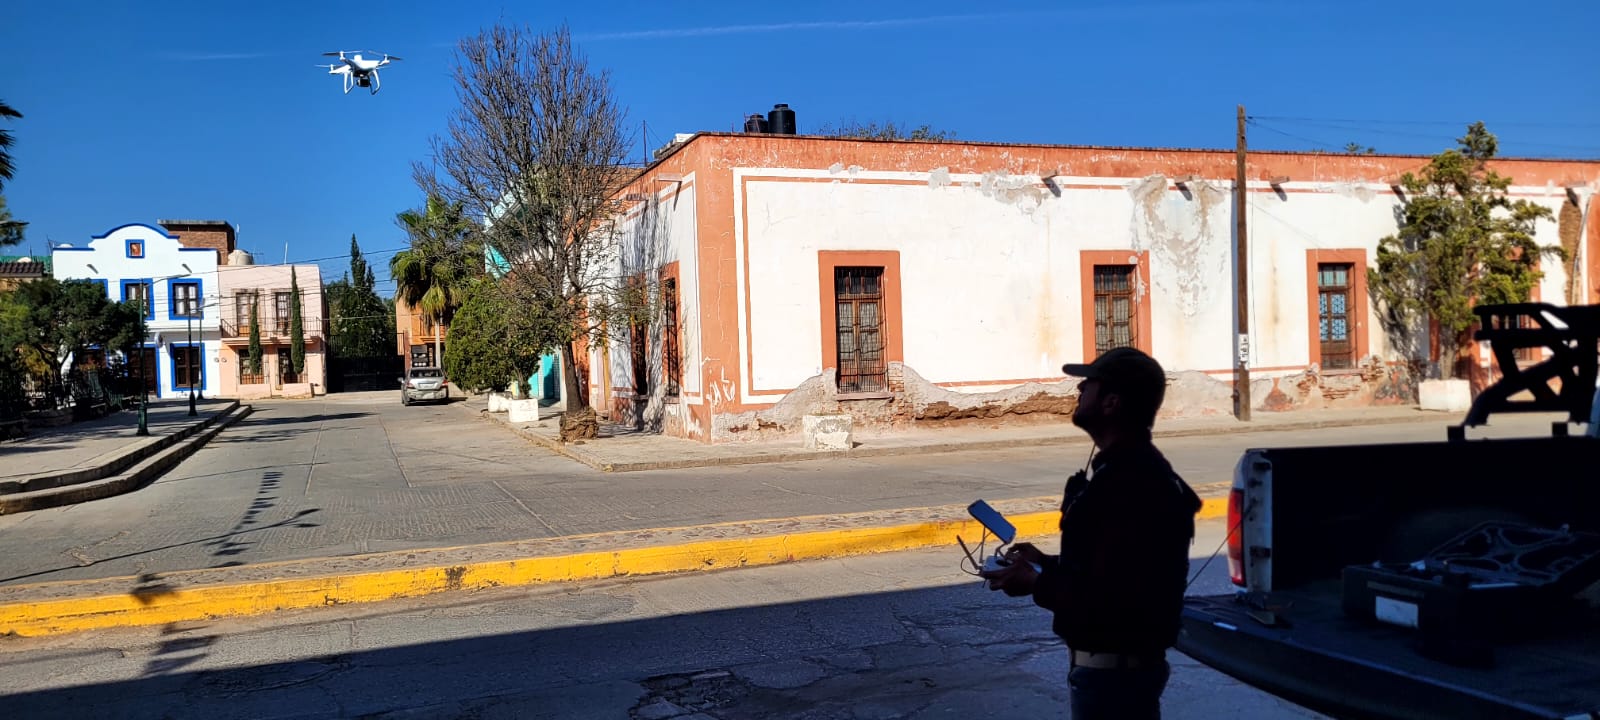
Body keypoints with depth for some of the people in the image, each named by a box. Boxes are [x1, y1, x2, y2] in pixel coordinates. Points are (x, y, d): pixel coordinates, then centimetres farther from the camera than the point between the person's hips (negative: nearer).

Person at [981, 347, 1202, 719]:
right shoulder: (1124, 469, 10)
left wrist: (1035, 584, -17)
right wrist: (1047, 564, 8)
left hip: (1115, 672, -11)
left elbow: (1109, 598, -30)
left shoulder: (1130, 485, -27)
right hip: (1116, 664, 11)